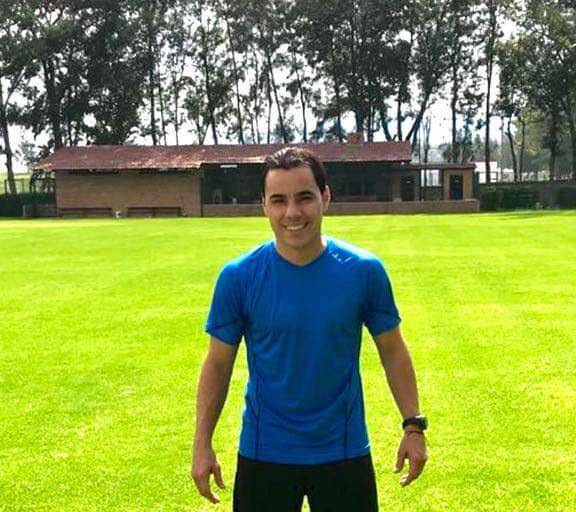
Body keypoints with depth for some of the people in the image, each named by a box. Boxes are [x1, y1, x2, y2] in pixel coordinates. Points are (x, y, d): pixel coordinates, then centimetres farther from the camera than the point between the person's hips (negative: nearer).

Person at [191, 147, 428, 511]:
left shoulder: (364, 271, -8)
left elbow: (392, 350, 3)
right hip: (264, 454, 0)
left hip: (345, 452, 0)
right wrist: (203, 444, -4)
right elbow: (218, 364, -1)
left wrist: (413, 426, 0)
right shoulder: (239, 277, -9)